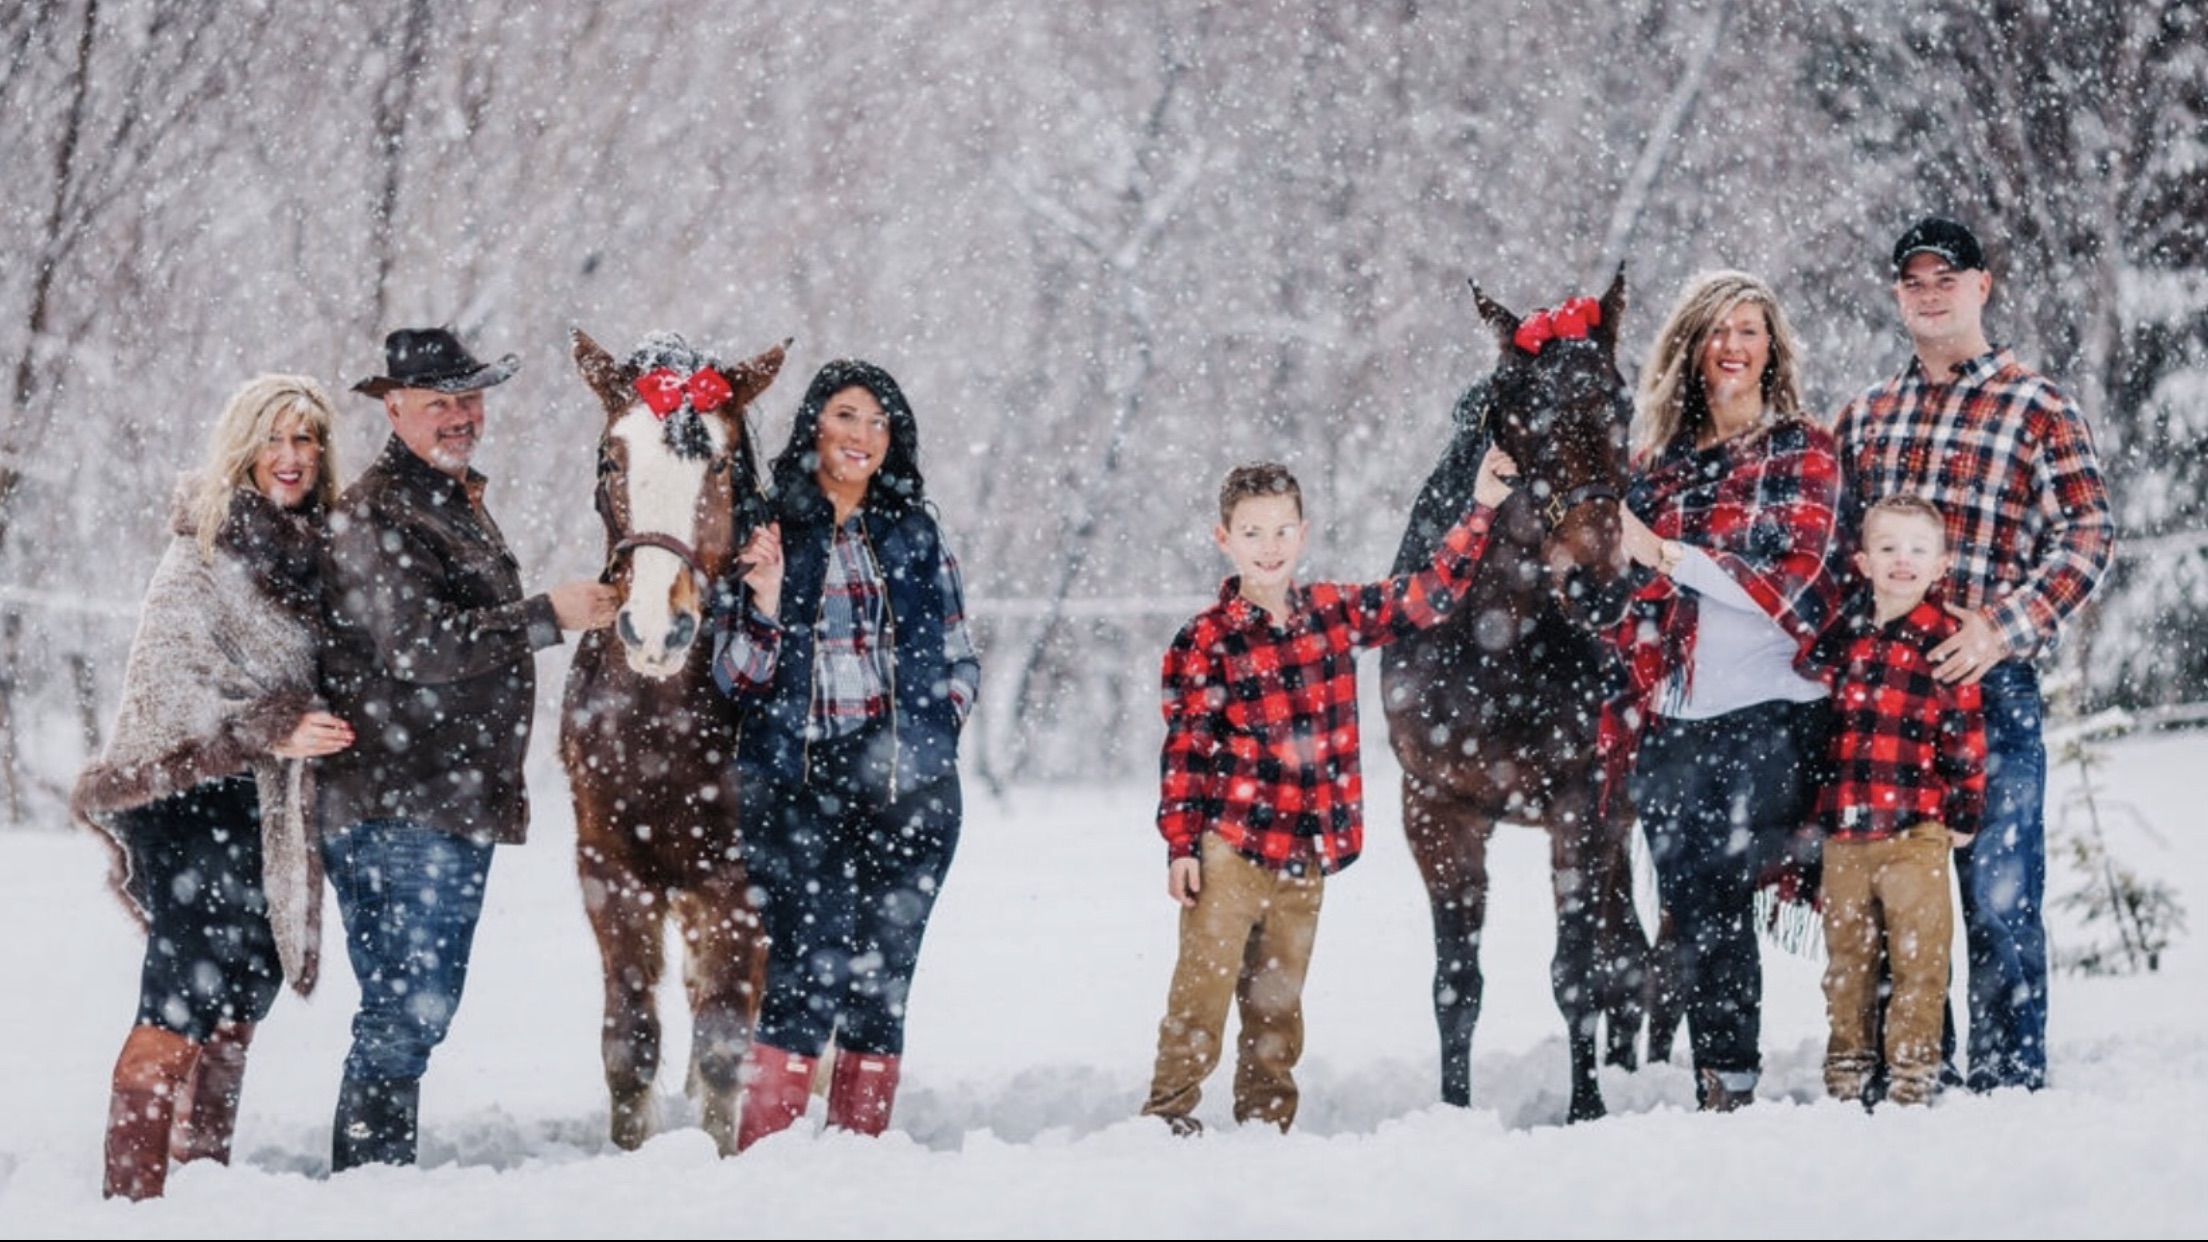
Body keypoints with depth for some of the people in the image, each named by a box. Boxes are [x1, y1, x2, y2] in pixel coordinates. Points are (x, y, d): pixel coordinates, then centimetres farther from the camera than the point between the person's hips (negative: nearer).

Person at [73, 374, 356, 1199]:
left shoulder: (307, 550, 12)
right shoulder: (203, 554, -10)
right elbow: (171, 682, -17)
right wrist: (273, 730, -23)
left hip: (269, 804, 8)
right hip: (191, 794, -8)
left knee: (248, 985, 10)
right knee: (183, 1000, -11)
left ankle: (204, 1172, 19)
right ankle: (132, 1190, -11)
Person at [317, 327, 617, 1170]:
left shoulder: (459, 505, 20)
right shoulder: (374, 515, -12)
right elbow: (416, 644, -23)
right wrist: (550, 616, -22)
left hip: (460, 807, 10)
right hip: (397, 809, -10)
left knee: (425, 1010, 14)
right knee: (402, 1013, -11)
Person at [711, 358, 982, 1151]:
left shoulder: (916, 534, 11)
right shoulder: (766, 533, 4)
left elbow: (961, 658, 17)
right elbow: (738, 677, 2)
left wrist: (933, 730, 1)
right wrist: (765, 603, -14)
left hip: (909, 788, 3)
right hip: (798, 786, -3)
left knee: (881, 982, 5)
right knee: (811, 973, -14)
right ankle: (761, 1153, -10)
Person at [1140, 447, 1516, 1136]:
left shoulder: (1335, 613, 8)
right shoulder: (1205, 639, -4)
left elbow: (1428, 593, 15)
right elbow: (1183, 749, -4)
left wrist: (1481, 511, 8)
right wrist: (1180, 846, -8)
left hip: (1304, 853, 4)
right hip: (1229, 849, -4)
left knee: (1278, 1002, 11)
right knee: (1203, 988, -8)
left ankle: (1267, 1123, 18)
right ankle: (1169, 1116, -3)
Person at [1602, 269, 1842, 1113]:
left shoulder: (1802, 454, 5)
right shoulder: (1657, 463, 17)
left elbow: (1786, 575, -9)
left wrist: (1664, 554, -13)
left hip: (1766, 708, -4)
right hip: (1671, 718, 4)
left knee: (1717, 905, -18)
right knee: (1689, 910, 2)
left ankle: (1732, 1086, -6)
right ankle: (1715, 1089, 7)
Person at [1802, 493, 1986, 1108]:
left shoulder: (1944, 639, -2)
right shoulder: (1839, 635, 10)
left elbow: (1966, 730, -1)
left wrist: (1964, 810, -3)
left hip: (1915, 832, -4)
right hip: (1843, 832, 4)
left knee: (1918, 958, -2)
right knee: (1846, 956, 11)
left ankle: (1912, 1076, 4)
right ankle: (1845, 1076, 19)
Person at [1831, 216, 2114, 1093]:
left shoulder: (2037, 407, 1)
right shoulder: (1863, 417, 16)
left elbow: (2088, 535, -6)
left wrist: (2004, 629, -17)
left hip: (1990, 688, -5)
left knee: (1999, 895, -4)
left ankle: (2009, 1080, 3)